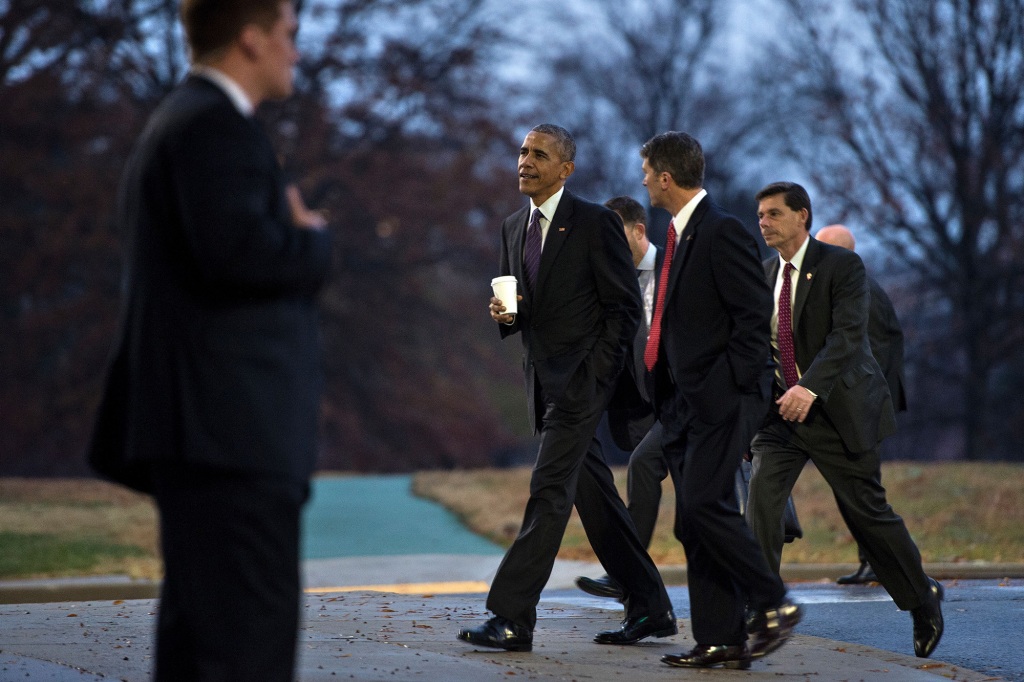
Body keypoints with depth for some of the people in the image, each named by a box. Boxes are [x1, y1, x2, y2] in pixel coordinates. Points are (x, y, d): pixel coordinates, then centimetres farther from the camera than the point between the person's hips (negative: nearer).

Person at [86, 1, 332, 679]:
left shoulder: (177, 122, 23)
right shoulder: (214, 124, -10)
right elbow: (238, 249, -25)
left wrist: (291, 235, 11)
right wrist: (315, 242, -6)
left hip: (203, 429, 11)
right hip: (231, 428, -11)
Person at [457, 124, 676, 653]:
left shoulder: (596, 223, -8)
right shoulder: (514, 227, 14)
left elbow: (625, 306, -8)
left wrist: (594, 374, -14)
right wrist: (504, 313, -2)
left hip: (581, 377, -8)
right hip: (543, 380, 8)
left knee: (549, 490, -13)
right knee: (593, 495, 10)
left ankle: (512, 618, -15)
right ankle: (649, 609, 17)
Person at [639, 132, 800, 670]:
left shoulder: (722, 233, -12)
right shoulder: (681, 234, 18)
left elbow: (754, 315, -16)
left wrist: (731, 388, -18)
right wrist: (668, 395, 14)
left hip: (722, 400, -10)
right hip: (686, 404, 10)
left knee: (703, 503, -17)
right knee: (693, 523, 5)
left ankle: (773, 604, -4)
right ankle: (721, 641, 7)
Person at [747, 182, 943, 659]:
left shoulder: (842, 266, -11)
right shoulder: (764, 274, 9)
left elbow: (847, 335, -23)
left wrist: (809, 388, -36)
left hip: (839, 407, -5)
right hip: (781, 408, 5)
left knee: (867, 511, 3)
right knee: (762, 490, -17)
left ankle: (923, 598, 26)